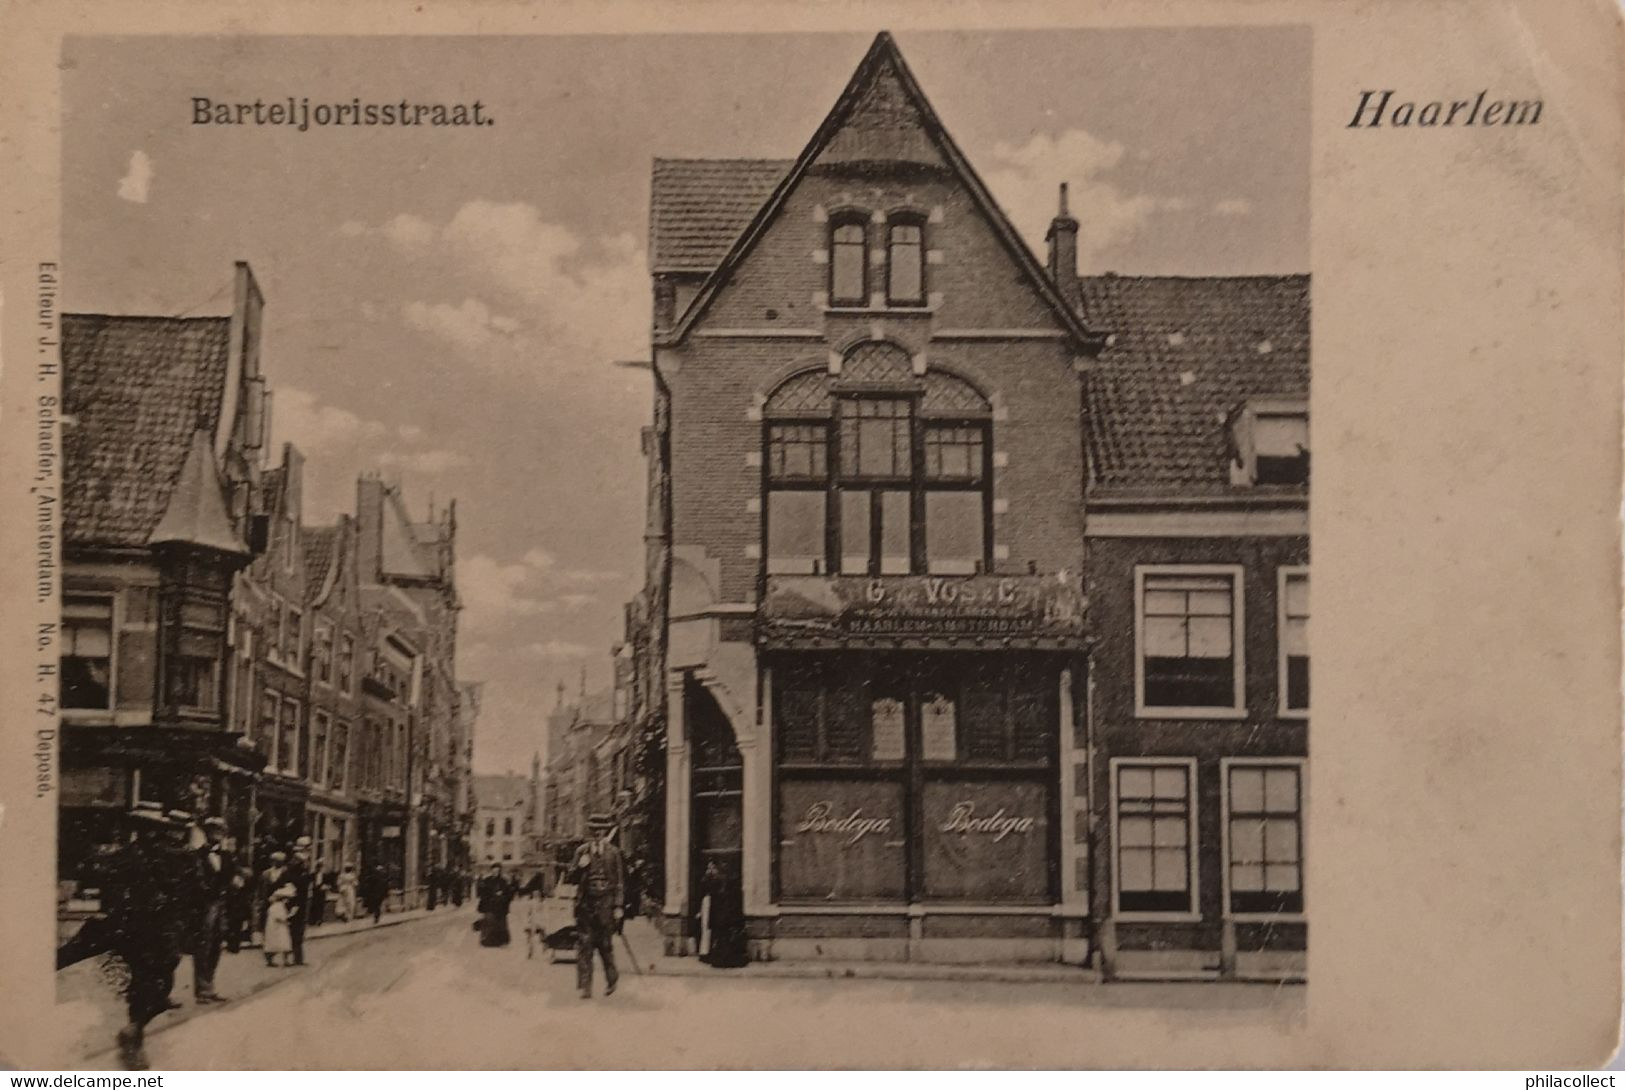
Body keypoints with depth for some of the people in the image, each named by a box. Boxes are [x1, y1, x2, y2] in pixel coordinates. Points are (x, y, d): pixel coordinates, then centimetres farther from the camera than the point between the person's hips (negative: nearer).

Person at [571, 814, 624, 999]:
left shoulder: (613, 852, 4)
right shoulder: (582, 851, 10)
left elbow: (619, 881, 3)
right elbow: (573, 877, 10)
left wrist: (618, 906, -2)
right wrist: (580, 867, -12)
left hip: (605, 902, -2)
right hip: (585, 902, 2)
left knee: (605, 945, 3)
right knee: (584, 944, -4)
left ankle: (611, 977, 27)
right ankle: (585, 986, -4)